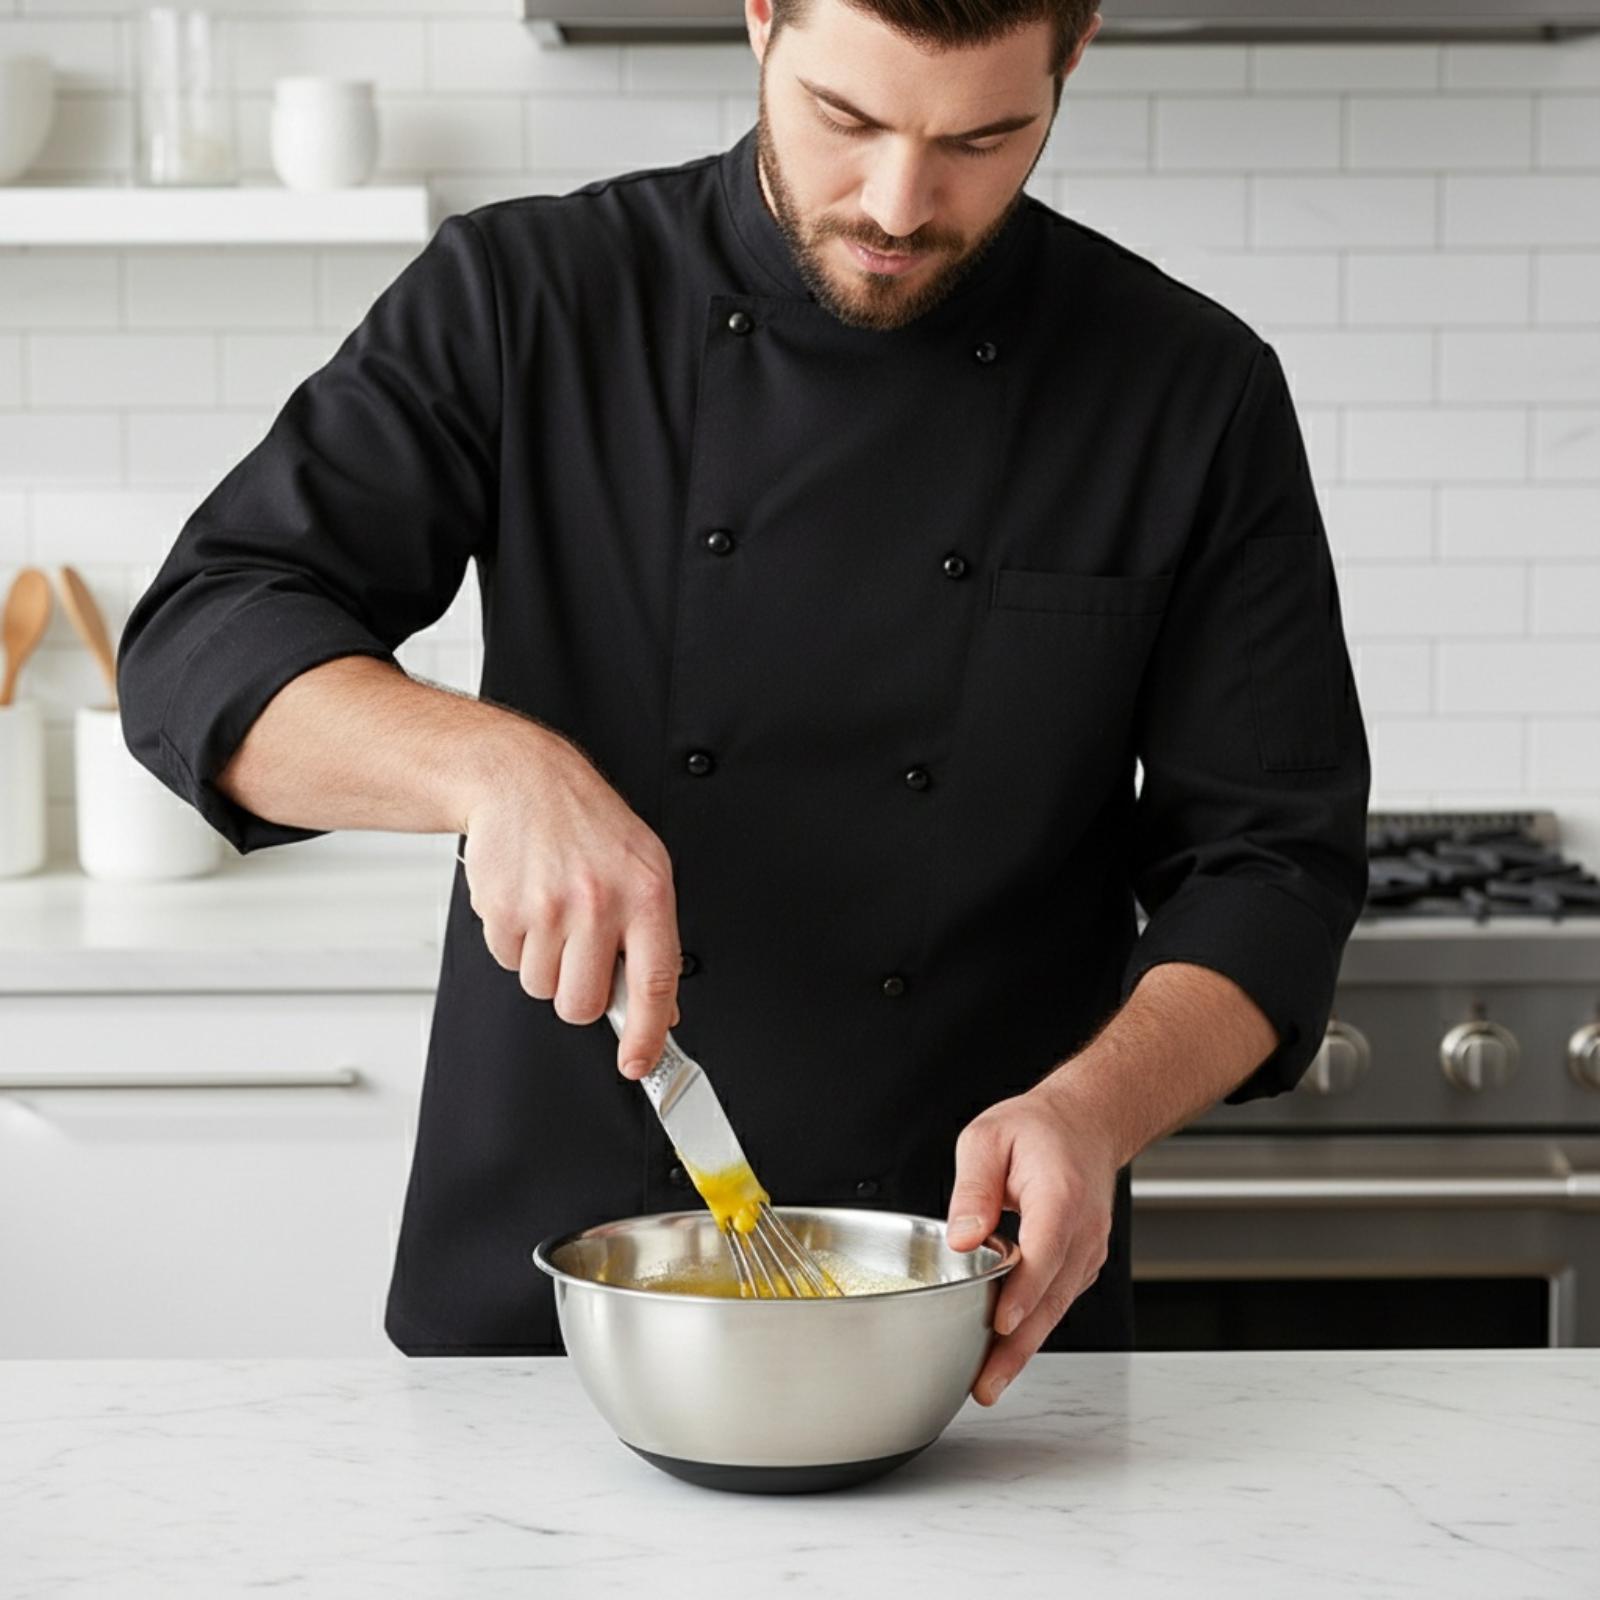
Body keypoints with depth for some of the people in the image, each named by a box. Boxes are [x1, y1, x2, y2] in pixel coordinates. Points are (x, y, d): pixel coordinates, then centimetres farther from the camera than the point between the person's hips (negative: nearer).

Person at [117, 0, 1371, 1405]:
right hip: (528, 1314, 0)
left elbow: (1269, 868, 1)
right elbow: (202, 655, -7)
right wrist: (497, 763, -26)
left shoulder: (1197, 394, 0)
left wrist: (1092, 1107, -19)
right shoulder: (527, 300, -1)